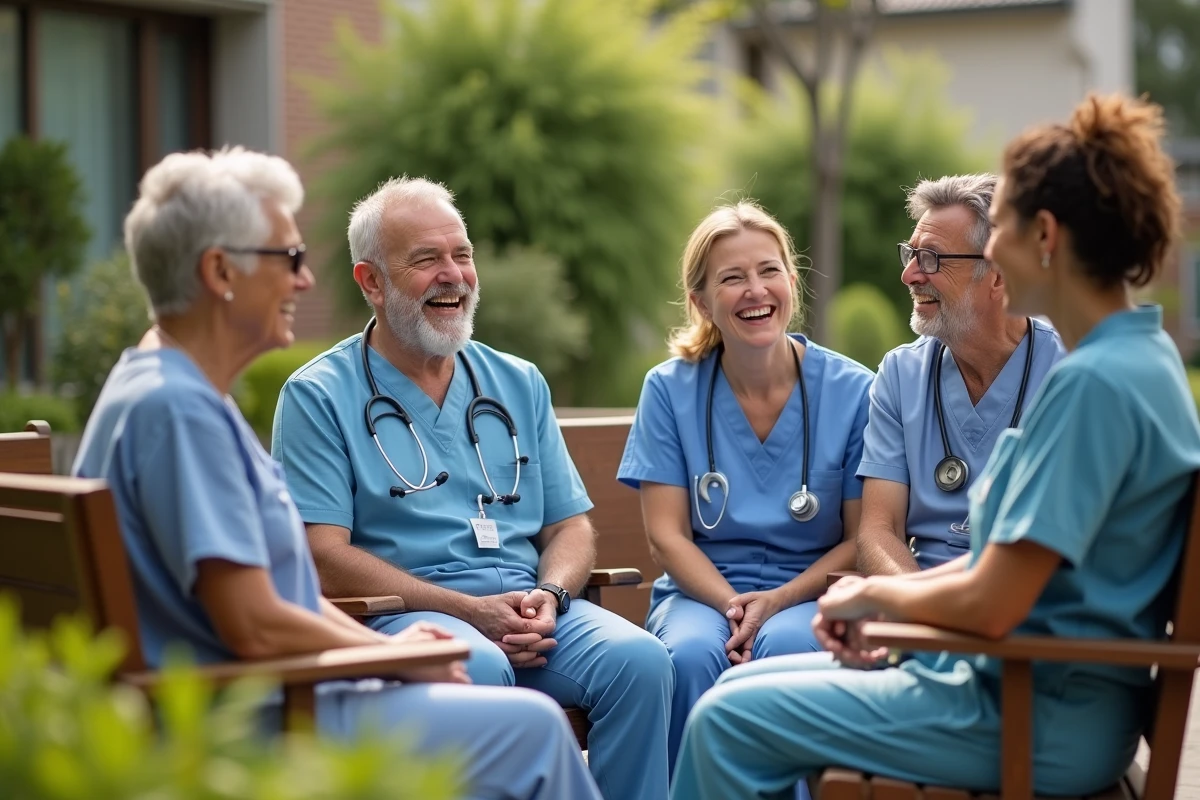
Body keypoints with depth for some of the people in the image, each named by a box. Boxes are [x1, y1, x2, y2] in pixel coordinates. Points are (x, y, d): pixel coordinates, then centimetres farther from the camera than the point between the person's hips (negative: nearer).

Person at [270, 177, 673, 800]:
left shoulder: (520, 385, 19)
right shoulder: (318, 397, 3)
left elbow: (570, 527, 19)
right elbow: (325, 559, -6)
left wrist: (549, 596, -6)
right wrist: (471, 610, -14)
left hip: (529, 609, 5)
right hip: (400, 613, -4)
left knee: (638, 659, -24)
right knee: (479, 668, -36)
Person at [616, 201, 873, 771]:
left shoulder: (853, 391, -1)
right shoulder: (670, 390, 2)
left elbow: (862, 540, 1)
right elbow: (666, 536, 0)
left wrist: (776, 601, -15)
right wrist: (732, 605, -18)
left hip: (810, 593, 0)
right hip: (701, 590, 1)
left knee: (784, 645, -35)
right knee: (693, 652, -34)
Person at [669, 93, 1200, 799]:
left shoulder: (1093, 383, -23)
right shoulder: (1143, 358, 9)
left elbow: (990, 605, -23)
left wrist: (875, 594, -4)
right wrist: (886, 595, 6)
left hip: (1038, 720, -10)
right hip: (1052, 692, 10)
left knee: (730, 724, -8)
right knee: (743, 684, 14)